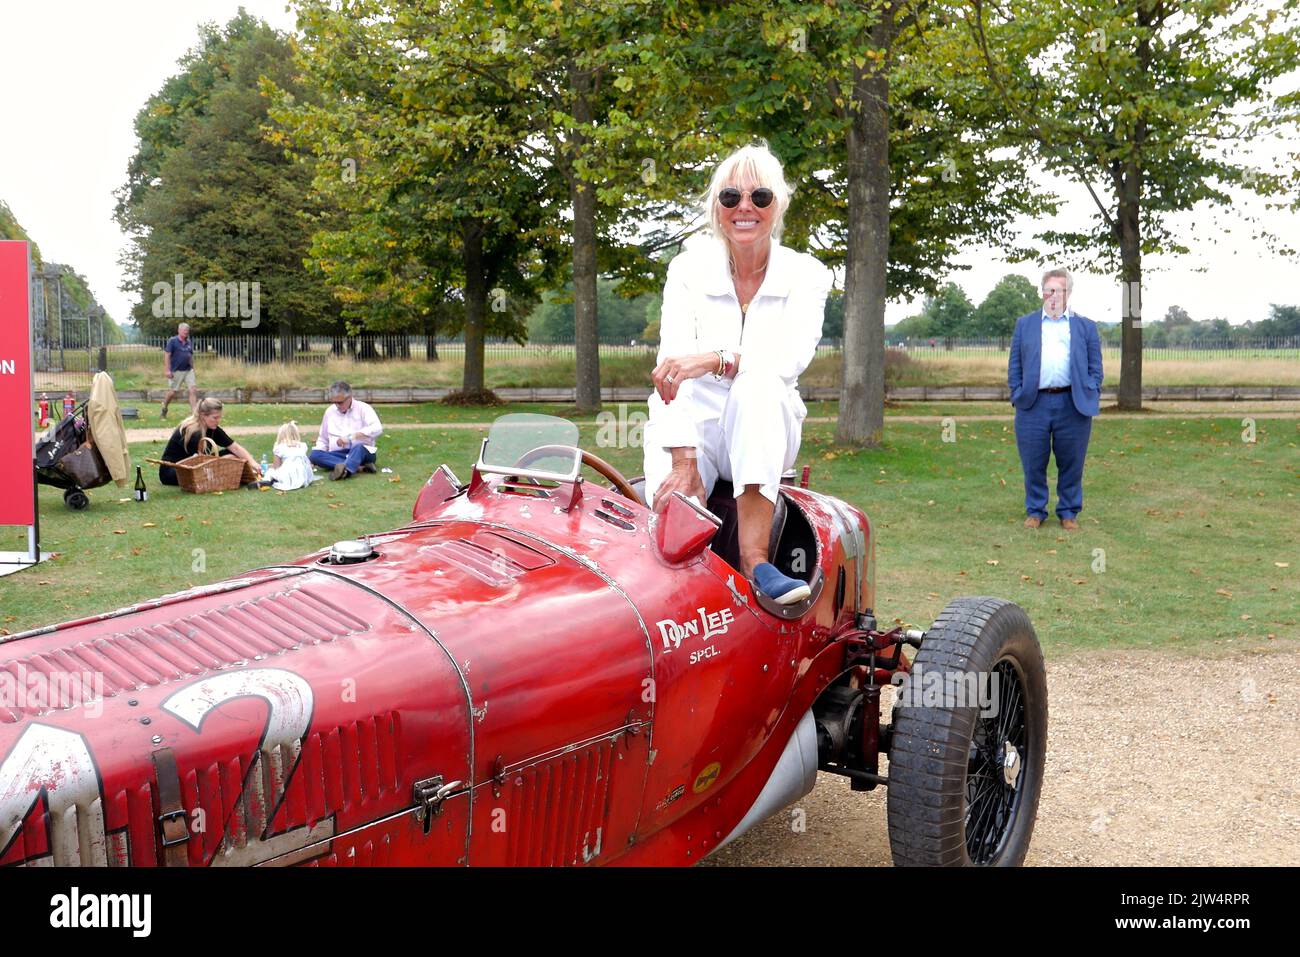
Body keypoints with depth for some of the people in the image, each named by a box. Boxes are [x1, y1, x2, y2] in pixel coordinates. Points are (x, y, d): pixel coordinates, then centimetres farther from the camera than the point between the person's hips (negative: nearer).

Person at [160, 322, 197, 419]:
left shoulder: (189, 342, 12)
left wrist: (192, 368, 17)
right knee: (172, 392, 3)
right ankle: (164, 410, 27)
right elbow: (167, 355, -10)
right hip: (176, 371, -5)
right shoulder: (172, 341, -6)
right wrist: (167, 370, -16)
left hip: (188, 371, 5)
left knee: (193, 390, -9)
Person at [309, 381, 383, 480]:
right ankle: (359, 467, -37)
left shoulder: (363, 408, 1)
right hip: (337, 454, 4)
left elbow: (377, 429, -16)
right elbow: (323, 440, 24)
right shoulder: (330, 411, 16)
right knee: (314, 454, -25)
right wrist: (314, 461, 5)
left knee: (359, 447, -38)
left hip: (362, 451, -4)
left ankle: (346, 470, -68)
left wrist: (350, 437, -24)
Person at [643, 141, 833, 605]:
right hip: (693, 425, 0)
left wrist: (714, 360, -33)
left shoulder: (805, 274, 1)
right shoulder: (689, 268, -1)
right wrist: (683, 463, -25)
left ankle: (754, 558, -36)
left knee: (758, 384, -35)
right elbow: (673, 368, -13)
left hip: (765, 432, 1)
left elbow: (793, 356, -17)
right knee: (675, 511, -34)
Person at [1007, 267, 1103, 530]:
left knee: (1071, 464, 5)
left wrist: (1092, 399, -1)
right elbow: (1014, 365, 10)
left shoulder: (1086, 327, 12)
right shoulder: (1025, 324, 13)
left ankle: (1068, 512, 18)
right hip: (1034, 404, 0)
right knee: (1034, 464, 5)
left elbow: (1095, 367, 9)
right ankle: (1035, 511, 18)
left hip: (1073, 405, 0)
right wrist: (1017, 396, 1)